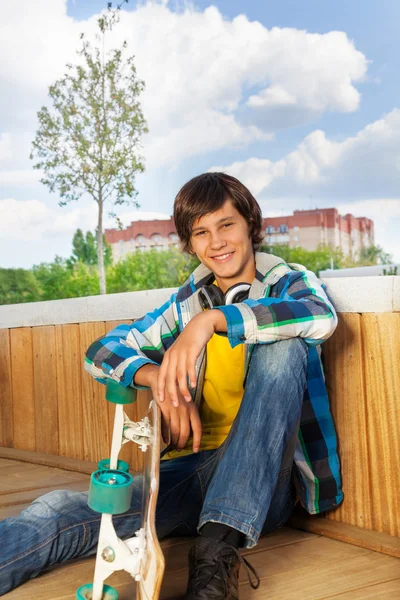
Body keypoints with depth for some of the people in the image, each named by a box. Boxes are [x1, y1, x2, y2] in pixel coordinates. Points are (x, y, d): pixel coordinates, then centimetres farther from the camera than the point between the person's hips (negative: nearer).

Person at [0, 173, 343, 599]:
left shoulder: (288, 283, 3)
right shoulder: (187, 303, 13)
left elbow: (322, 317, -22)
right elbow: (101, 352, 4)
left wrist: (213, 319, -31)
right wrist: (155, 375, -18)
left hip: (261, 479, -2)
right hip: (193, 469, 3)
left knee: (282, 344, -27)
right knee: (61, 512, -24)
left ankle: (218, 551, -37)